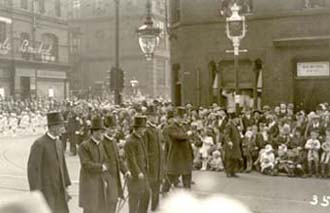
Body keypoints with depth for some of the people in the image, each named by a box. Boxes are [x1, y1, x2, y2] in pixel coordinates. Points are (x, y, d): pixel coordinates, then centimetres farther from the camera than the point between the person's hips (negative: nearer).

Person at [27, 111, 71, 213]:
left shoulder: (58, 142, 9)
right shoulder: (39, 144, -17)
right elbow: (32, 168, -18)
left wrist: (65, 187, 15)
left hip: (58, 190, 8)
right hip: (44, 190, -8)